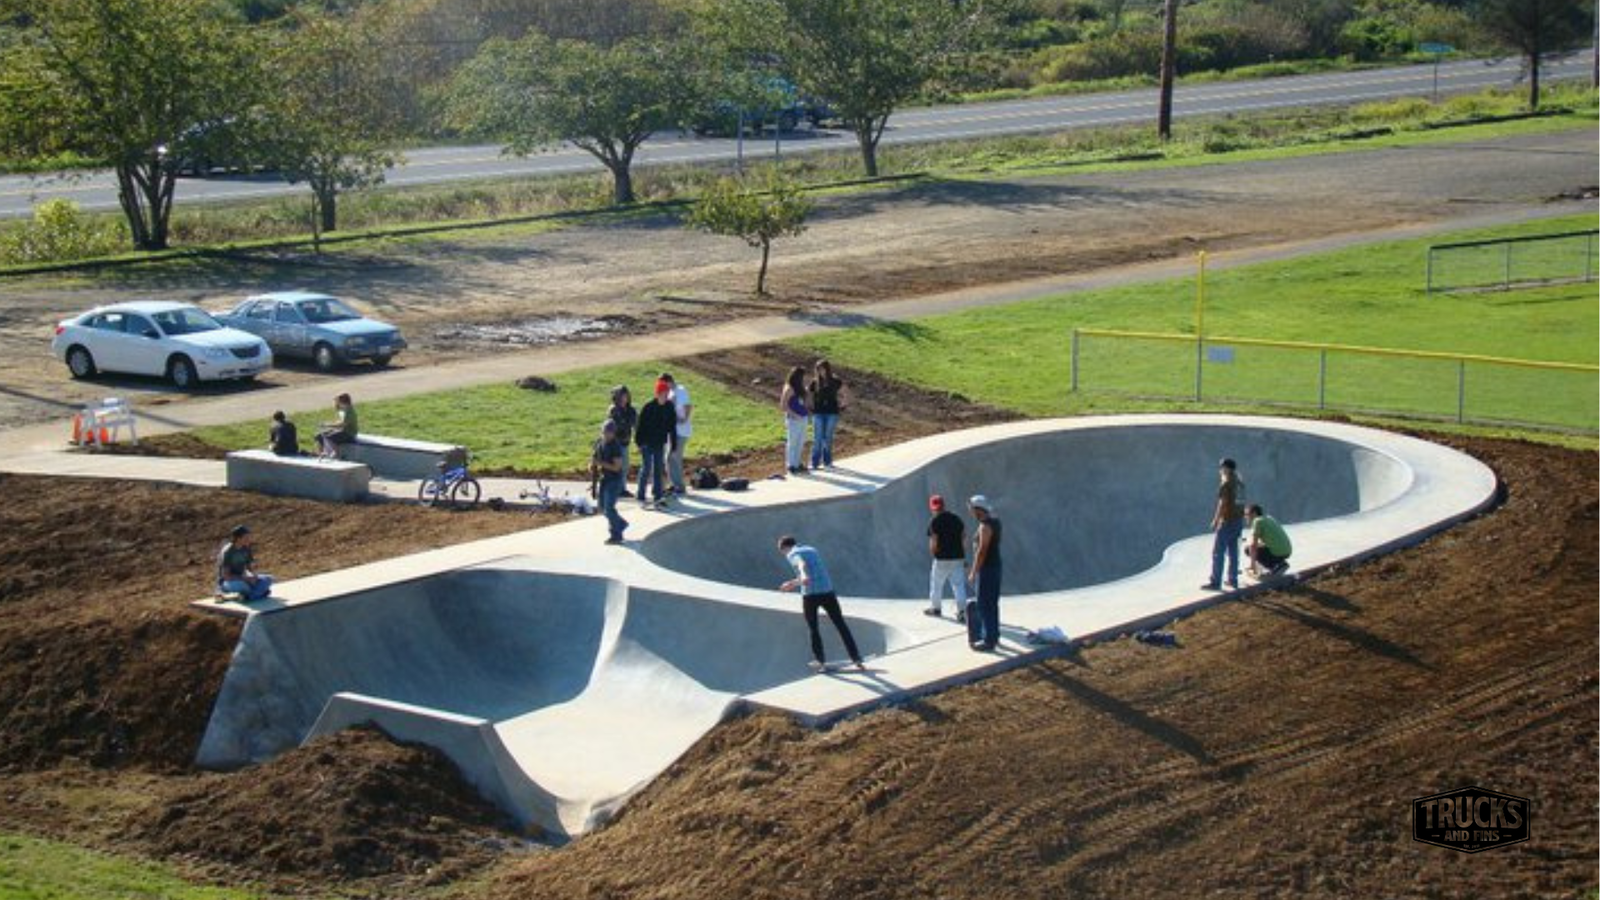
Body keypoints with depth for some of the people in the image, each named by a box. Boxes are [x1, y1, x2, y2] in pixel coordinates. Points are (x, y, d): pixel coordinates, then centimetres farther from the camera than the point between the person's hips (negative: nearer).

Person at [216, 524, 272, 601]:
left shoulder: (246, 549, -3)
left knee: (268, 579, -13)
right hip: (226, 583, -6)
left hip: (241, 578, 6)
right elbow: (225, 576, -24)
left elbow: (250, 567, 6)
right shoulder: (227, 552, -22)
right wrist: (245, 579, -28)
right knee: (241, 585, -41)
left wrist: (254, 576, -16)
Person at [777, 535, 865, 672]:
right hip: (827, 591, 4)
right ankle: (857, 660, 7)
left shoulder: (793, 554, 4)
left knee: (813, 629, 14)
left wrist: (803, 577, -41)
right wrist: (794, 583, 47)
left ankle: (820, 661, 17)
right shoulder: (812, 550, 24)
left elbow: (802, 564, -20)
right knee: (841, 626, 9)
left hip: (809, 595, -4)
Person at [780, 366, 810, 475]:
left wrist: (807, 410, 10)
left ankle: (797, 464, 22)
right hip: (793, 419, -9)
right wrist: (795, 415, -19)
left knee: (800, 442, 13)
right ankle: (791, 466, 3)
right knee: (792, 442, -2)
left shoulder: (799, 388, 12)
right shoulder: (789, 388, -14)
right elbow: (783, 405, -16)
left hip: (802, 418, 9)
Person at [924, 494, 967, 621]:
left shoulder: (934, 521, -9)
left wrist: (932, 551, 7)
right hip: (958, 558, 4)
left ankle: (935, 608, 28)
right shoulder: (956, 518, 8)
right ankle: (962, 611, -4)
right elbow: (964, 537, 10)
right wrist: (963, 555, 16)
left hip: (942, 558, -4)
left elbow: (934, 541, -14)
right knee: (958, 585, 4)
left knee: (936, 583, 15)